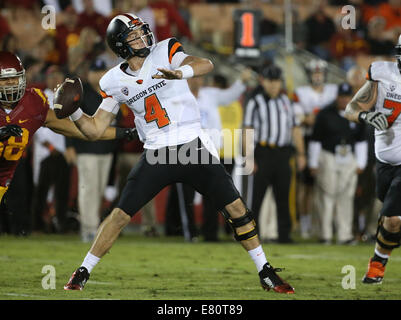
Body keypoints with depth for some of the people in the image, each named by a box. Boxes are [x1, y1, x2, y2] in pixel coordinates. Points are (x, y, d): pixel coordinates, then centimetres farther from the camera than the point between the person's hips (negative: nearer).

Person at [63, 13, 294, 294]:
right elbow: (95, 129, 6)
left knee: (236, 208, -4)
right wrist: (73, 111, -13)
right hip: (156, 155, 1)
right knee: (121, 215, -6)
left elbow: (206, 65, -24)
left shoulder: (165, 52, -5)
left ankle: (266, 273, 9)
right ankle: (83, 273, 8)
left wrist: (179, 73, -44)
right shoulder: (115, 81, 2)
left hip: (195, 147, -1)